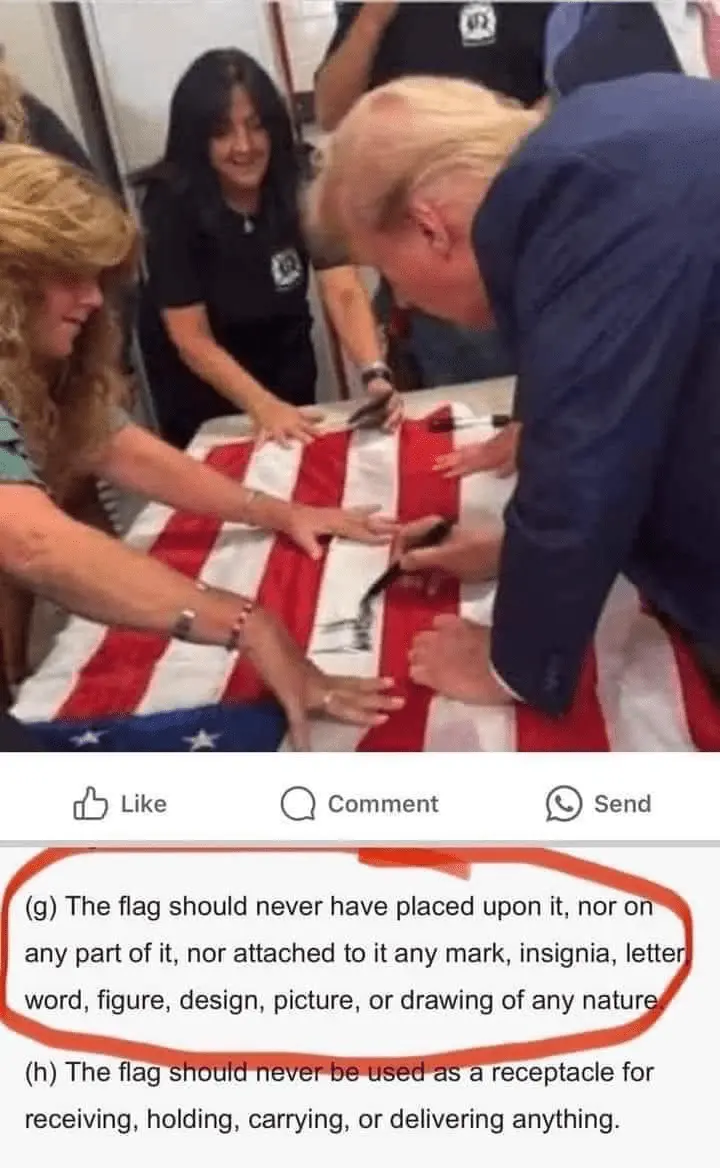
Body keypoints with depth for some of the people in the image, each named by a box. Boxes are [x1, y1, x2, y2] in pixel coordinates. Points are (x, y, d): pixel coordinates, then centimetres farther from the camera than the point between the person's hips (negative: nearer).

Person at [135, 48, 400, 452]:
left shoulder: (303, 184, -17)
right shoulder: (171, 204, -24)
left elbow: (345, 292, -23)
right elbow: (192, 340, -25)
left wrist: (375, 374, -41)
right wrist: (263, 407, -38)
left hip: (288, 369, 3)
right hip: (204, 390, -3)